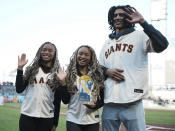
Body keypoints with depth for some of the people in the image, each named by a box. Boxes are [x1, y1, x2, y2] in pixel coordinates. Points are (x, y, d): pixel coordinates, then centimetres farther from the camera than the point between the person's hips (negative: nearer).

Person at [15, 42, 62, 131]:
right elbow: (19, 89, 1)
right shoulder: (31, 69, 6)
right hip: (27, 115, 0)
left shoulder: (58, 74, 5)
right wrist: (20, 68, -4)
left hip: (47, 118, 0)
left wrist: (55, 122, 4)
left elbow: (57, 100, 5)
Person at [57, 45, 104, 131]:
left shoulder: (97, 74, 4)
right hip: (73, 120, -1)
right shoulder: (69, 75, 2)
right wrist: (63, 82, -11)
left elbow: (102, 98, 7)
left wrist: (95, 105, -11)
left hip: (93, 120, 1)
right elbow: (65, 101, -1)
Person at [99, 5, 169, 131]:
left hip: (132, 104, -5)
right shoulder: (107, 43, 19)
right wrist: (107, 71, 1)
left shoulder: (140, 36, 2)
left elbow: (162, 44, -16)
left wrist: (142, 22, -19)